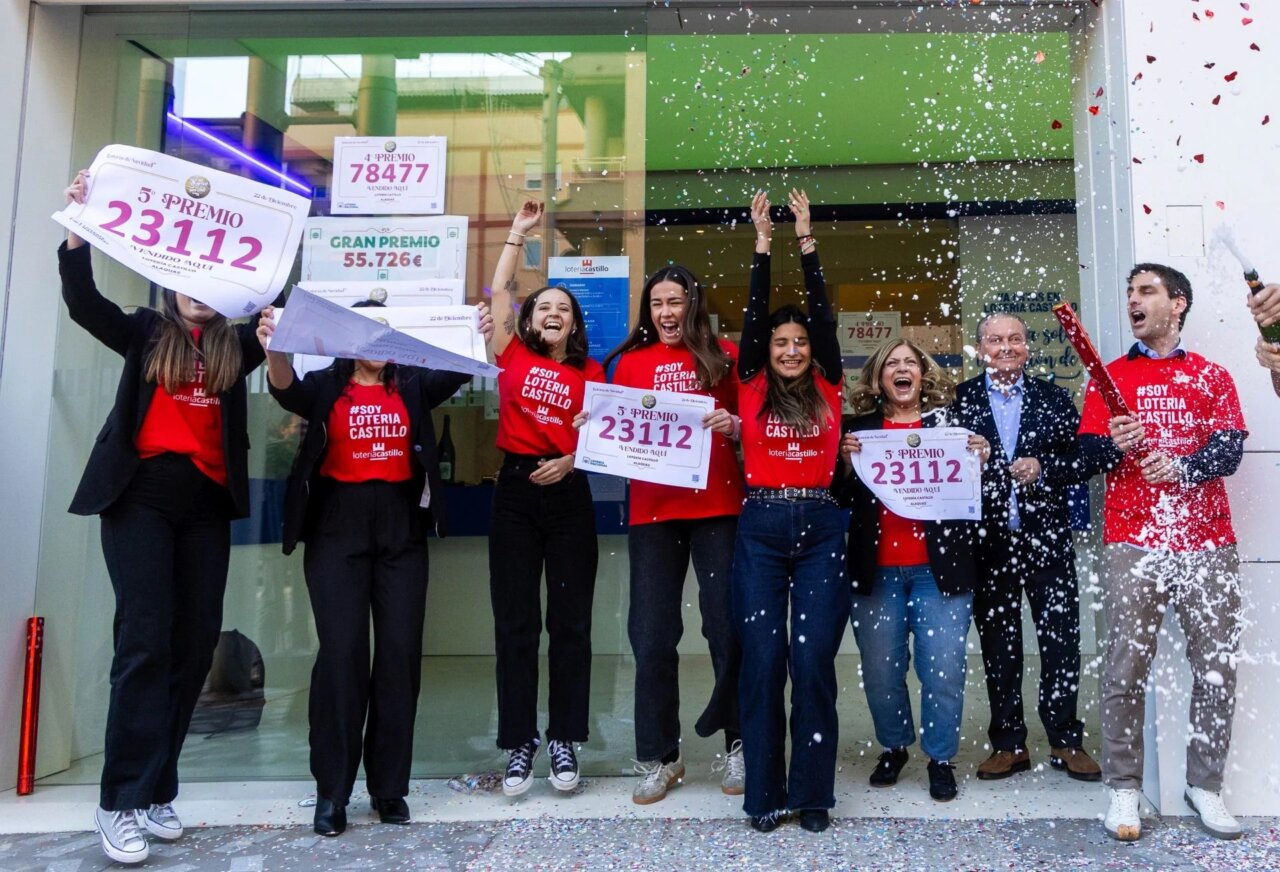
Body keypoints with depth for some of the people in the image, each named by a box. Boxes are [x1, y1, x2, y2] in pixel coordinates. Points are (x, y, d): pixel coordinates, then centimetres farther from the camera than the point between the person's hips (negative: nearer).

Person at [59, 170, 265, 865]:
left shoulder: (238, 343, 12)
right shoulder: (145, 332, 10)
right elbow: (83, 302, -2)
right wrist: (76, 229, -14)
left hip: (207, 501, 3)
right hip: (141, 494, -2)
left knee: (196, 641, 1)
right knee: (146, 639, -9)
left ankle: (155, 791, 13)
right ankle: (121, 802, -2)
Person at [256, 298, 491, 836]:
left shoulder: (412, 387, 11)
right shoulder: (325, 386, 6)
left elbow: (455, 373, -5)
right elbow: (287, 389, -14)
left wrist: (480, 337, -25)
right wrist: (274, 349, -35)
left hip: (401, 527, 2)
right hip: (338, 527, -2)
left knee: (400, 652, 1)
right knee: (341, 652, -6)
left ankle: (389, 786, 12)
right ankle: (332, 790, 5)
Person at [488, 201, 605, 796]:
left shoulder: (591, 373, 7)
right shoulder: (513, 357, 7)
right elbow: (499, 290, 9)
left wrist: (570, 461, -14)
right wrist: (519, 231, 14)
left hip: (569, 496, 0)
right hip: (515, 490, 0)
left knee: (570, 621, 4)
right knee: (515, 621, 3)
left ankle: (564, 739, 16)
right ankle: (519, 742, 13)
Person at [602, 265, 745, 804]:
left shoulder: (723, 358, 8)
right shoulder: (630, 362, 12)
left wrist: (734, 424, -13)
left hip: (718, 508, -1)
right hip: (652, 511, 2)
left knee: (728, 628, 1)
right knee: (652, 637, 3)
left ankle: (738, 745, 21)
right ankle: (658, 758, 17)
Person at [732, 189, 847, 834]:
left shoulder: (827, 388, 10)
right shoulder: (751, 387, 7)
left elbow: (824, 314, 5)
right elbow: (754, 314, 3)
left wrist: (807, 240, 5)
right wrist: (763, 244, 5)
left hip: (821, 527, 1)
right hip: (761, 528, -1)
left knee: (814, 659, 1)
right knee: (763, 660, 0)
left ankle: (814, 793, 12)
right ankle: (765, 794, 10)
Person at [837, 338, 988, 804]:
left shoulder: (950, 421, 7)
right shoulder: (857, 428, 8)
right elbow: (841, 498, 4)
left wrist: (979, 461, -11)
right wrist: (846, 462, -13)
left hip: (939, 568, -1)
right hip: (876, 571, 1)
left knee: (943, 669, -1)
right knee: (881, 670, 7)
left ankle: (941, 757, 19)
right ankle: (893, 747, 29)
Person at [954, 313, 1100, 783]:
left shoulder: (1054, 398, 9)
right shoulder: (959, 399, 5)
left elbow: (1081, 458, 5)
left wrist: (1043, 469, -12)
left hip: (1047, 538, 1)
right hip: (989, 544, 0)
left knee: (1061, 640, 4)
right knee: (998, 647, 8)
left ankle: (1065, 740, 19)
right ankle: (1008, 744, 19)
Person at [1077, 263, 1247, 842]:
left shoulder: (1211, 377, 13)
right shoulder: (1110, 377, 12)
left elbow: (1230, 449, 1)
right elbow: (1088, 457, 4)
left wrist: (1184, 467, -18)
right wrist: (1114, 445, -17)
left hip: (1208, 543, 1)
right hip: (1134, 542, -1)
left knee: (1217, 666, 2)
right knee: (1127, 667, -5)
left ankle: (1205, 785, 15)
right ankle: (1124, 789, 3)